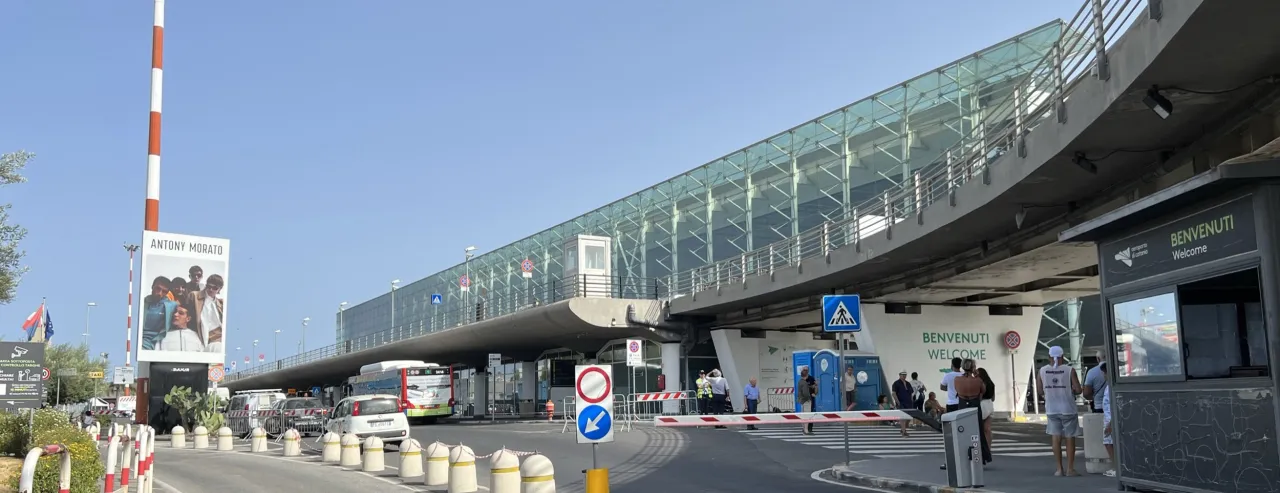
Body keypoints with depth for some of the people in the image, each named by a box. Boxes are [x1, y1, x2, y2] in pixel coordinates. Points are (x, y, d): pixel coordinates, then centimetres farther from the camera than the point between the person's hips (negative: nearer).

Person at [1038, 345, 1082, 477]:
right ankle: (1070, 469, 8)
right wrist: (1069, 390, 10)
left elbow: (1040, 390, 3)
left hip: (1052, 409, 2)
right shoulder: (1069, 370, -10)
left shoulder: (1042, 371, -2)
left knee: (1056, 438, 8)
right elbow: (1078, 390, -10)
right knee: (1070, 438, 7)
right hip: (1068, 409, -2)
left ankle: (1059, 469, 8)